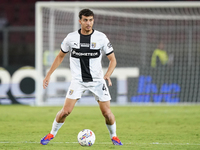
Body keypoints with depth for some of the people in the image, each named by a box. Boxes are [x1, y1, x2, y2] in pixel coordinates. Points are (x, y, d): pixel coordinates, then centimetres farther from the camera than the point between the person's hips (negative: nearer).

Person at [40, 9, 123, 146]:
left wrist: (107, 75, -19)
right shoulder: (71, 38, -3)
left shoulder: (101, 37, -6)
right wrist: (49, 75, 7)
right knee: (66, 111, -11)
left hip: (97, 80, 0)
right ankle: (52, 134, 11)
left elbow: (112, 59, -1)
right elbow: (60, 56, 11)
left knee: (106, 112, -5)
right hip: (78, 80, 0)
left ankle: (113, 136, 20)